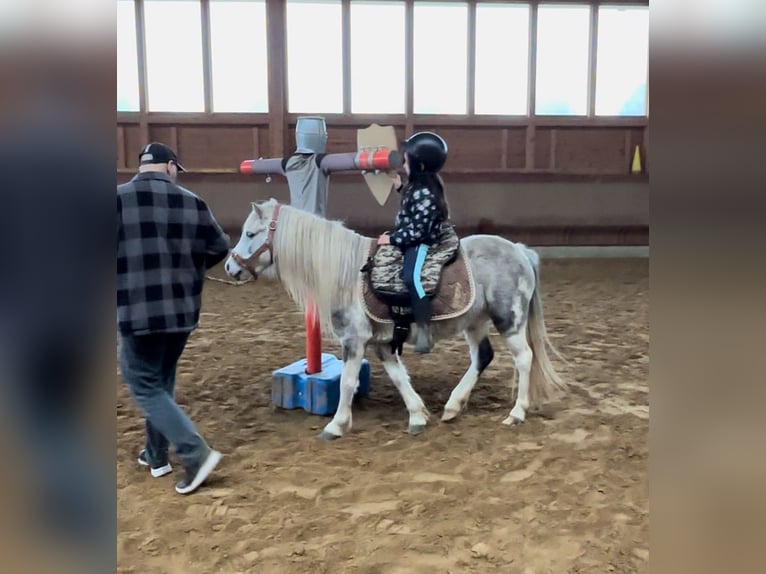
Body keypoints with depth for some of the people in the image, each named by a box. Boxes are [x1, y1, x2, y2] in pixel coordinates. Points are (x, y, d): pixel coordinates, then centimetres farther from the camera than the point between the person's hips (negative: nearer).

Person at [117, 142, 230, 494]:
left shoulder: (119, 198, -8)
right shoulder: (191, 202, 0)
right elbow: (219, 247, 6)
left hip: (137, 311, -4)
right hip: (183, 309, 4)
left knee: (144, 387, 5)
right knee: (161, 381, 20)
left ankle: (196, 454, -5)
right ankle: (156, 455, 30)